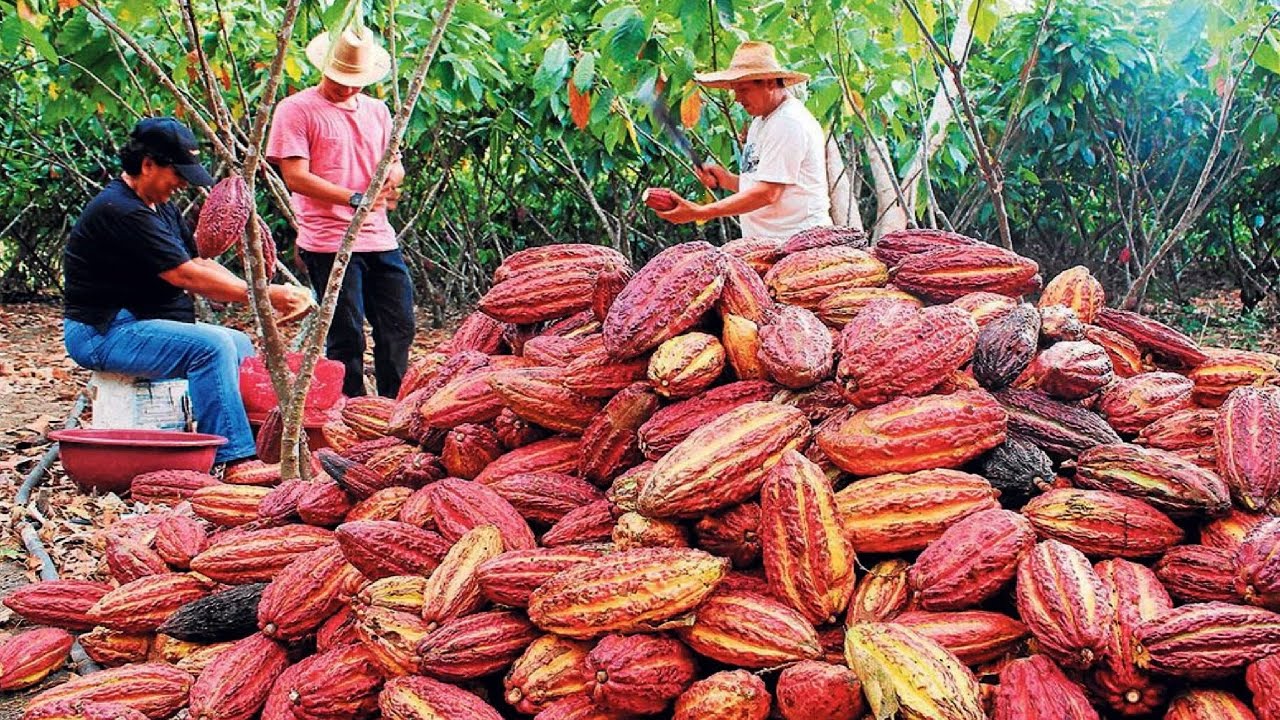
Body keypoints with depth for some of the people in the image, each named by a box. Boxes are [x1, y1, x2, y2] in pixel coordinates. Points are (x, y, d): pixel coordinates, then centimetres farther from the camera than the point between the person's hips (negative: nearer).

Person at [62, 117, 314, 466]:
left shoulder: (160, 207, 13)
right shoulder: (120, 211, -20)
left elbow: (200, 264, 7)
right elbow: (184, 276, -24)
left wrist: (269, 295, -9)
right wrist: (263, 294, -22)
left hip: (139, 324, 11)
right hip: (103, 334, -11)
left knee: (239, 344, 9)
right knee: (212, 345, -26)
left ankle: (254, 444, 8)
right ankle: (229, 459, -25)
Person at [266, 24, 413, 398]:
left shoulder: (376, 111, 16)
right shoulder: (296, 110, -4)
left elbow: (396, 164, 22)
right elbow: (295, 177, -11)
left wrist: (392, 177, -4)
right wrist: (354, 199, -19)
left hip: (380, 239, 6)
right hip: (330, 242, -6)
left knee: (399, 329, 7)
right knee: (346, 337, -1)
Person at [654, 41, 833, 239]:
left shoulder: (789, 123, -12)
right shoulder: (760, 122, 19)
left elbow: (767, 193, -18)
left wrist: (700, 212, -18)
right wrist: (727, 180, 3)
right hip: (766, 244, 8)